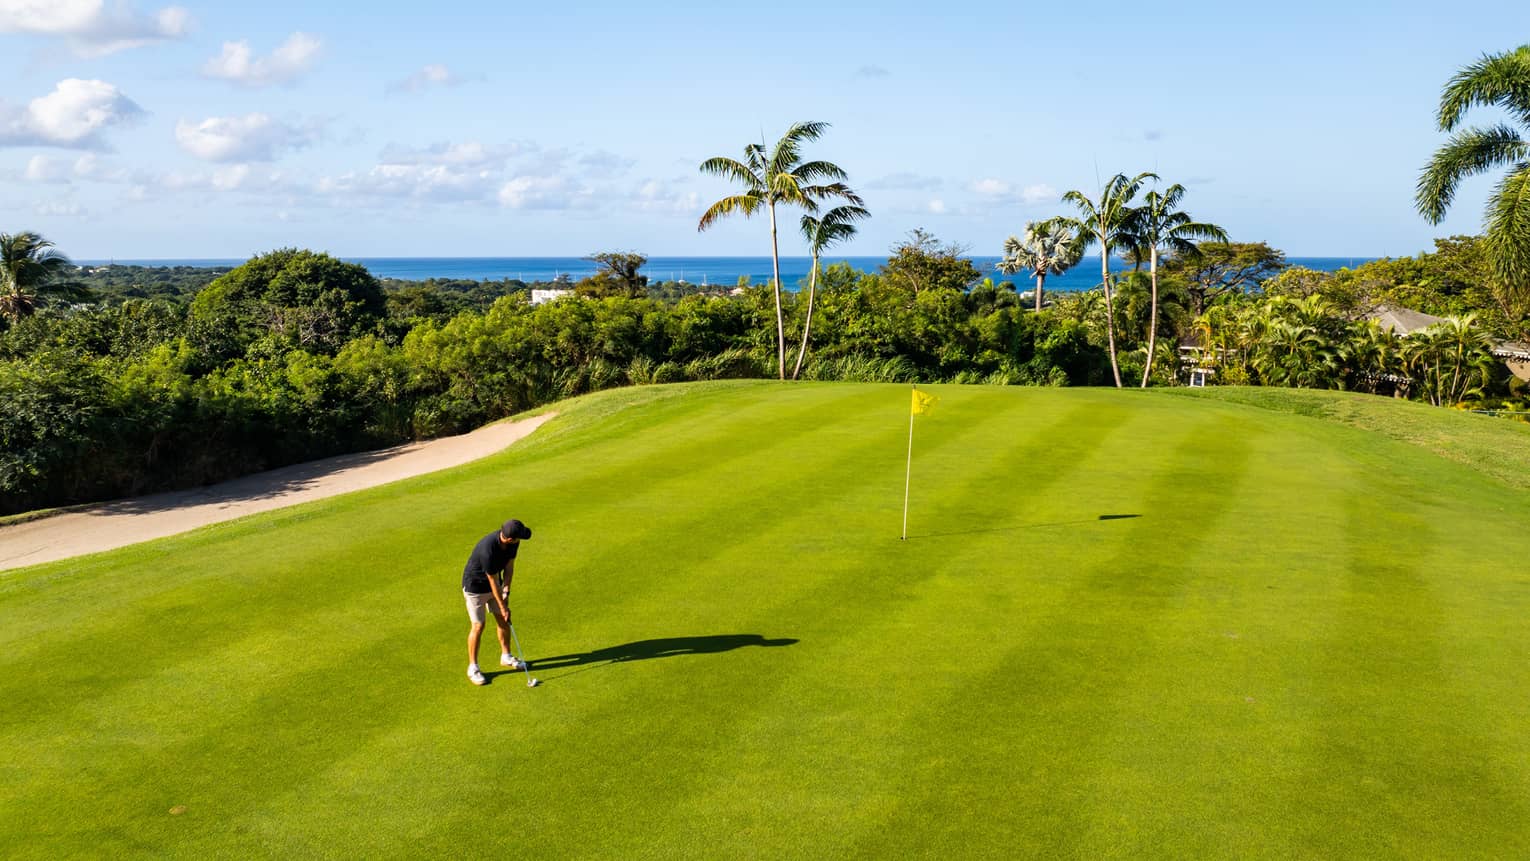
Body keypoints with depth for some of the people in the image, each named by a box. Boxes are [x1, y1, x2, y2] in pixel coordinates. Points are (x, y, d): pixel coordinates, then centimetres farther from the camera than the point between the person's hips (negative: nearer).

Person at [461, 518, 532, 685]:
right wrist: (503, 607, -19)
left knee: (504, 620, 12)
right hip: (475, 586, -7)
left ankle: (506, 657, 30)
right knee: (478, 626, -5)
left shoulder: (512, 542, -18)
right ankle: (472, 668, 8)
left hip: (495, 584, 7)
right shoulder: (488, 549, -39)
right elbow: (493, 581, -29)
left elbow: (509, 566, -7)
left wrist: (506, 589, -18)